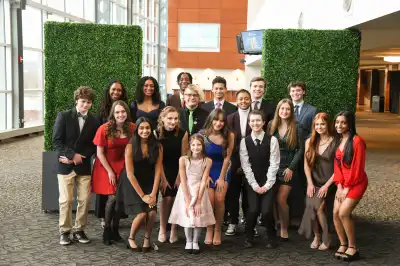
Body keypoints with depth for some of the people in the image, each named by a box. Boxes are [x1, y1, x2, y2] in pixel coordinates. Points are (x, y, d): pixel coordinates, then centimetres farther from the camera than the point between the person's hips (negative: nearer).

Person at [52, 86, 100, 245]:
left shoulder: (94, 121, 5)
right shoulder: (63, 116, -2)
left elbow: (93, 146, 5)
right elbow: (56, 141, -6)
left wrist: (79, 157, -9)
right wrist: (72, 155, -16)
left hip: (84, 166, 3)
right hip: (65, 165, -2)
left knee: (84, 200, 2)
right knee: (66, 200, -1)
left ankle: (79, 230, 17)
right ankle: (64, 231, 13)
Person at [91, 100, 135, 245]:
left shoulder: (132, 128, -8)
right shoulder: (104, 129, -17)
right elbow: (99, 153, -11)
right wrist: (110, 171, -10)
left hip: (123, 167, 3)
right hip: (106, 166, -3)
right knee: (112, 198, -9)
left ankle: (115, 230, 18)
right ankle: (106, 230, 8)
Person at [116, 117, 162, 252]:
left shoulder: (157, 147, -4)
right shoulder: (131, 147, -13)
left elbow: (157, 171, -4)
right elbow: (130, 174, -14)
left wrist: (153, 193, -12)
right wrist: (142, 195, -15)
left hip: (149, 184, 3)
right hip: (132, 184, -3)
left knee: (152, 213, -16)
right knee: (141, 214, -16)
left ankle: (147, 240, 8)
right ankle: (131, 239, 11)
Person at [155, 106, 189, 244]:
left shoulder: (183, 134, -12)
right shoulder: (157, 133, -12)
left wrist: (179, 177, -8)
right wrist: (162, 178, -10)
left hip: (178, 171, 1)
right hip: (163, 171, -1)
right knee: (167, 198, -10)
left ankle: (174, 230, 12)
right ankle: (162, 229, 6)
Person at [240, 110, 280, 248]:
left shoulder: (272, 140, -6)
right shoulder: (244, 141, -1)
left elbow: (274, 164, -7)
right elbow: (246, 166, -3)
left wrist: (267, 185, -11)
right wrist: (255, 185, -9)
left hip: (269, 183, -1)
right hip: (252, 183, 1)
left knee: (267, 211, -14)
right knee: (253, 210, -15)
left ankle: (271, 238, 11)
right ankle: (249, 237, 9)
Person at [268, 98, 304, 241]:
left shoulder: (296, 128, -4)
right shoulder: (271, 125, 2)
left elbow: (300, 149, -4)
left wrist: (291, 168, -9)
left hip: (288, 169, -2)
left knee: (281, 199, -5)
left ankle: (284, 228, 12)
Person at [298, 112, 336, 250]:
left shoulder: (335, 142, -9)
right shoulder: (310, 142, 5)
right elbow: (306, 164, 5)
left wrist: (327, 185, -12)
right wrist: (310, 183, -3)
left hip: (328, 184, -3)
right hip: (314, 184, 4)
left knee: (318, 207, -20)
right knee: (311, 208, -12)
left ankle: (327, 238, 3)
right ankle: (316, 236, 14)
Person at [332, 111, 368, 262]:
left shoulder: (357, 141, -16)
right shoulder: (339, 140, 8)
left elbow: (358, 167, -17)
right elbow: (337, 165, 7)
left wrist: (347, 187, -14)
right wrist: (339, 185, -3)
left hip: (356, 183, -7)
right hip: (343, 184, 7)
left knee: (344, 213, -16)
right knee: (336, 213, -1)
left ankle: (352, 248, -2)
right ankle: (343, 245, 14)